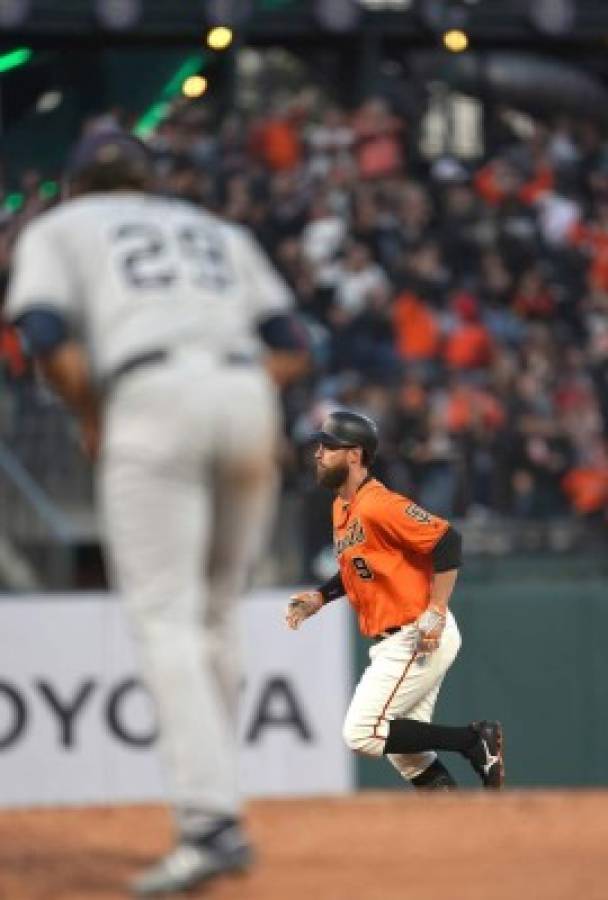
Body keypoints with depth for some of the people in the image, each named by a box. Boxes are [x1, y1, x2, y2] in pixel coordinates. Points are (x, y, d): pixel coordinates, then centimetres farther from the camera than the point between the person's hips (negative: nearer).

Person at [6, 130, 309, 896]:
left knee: (165, 617, -10)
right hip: (249, 397, 5)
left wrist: (91, 418, 13)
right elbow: (291, 349, 18)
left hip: (153, 398, -5)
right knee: (212, 617, 15)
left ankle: (210, 822, -23)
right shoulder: (218, 231, 31)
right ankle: (210, 794, 13)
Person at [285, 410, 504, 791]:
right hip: (394, 644, 10)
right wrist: (320, 597, 12)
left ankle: (475, 741, -6)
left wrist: (436, 612, -25)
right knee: (404, 751, 9)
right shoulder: (342, 508, 13)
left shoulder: (378, 505, -18)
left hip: (418, 640, -10)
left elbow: (447, 541, -24)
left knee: (362, 734, -12)